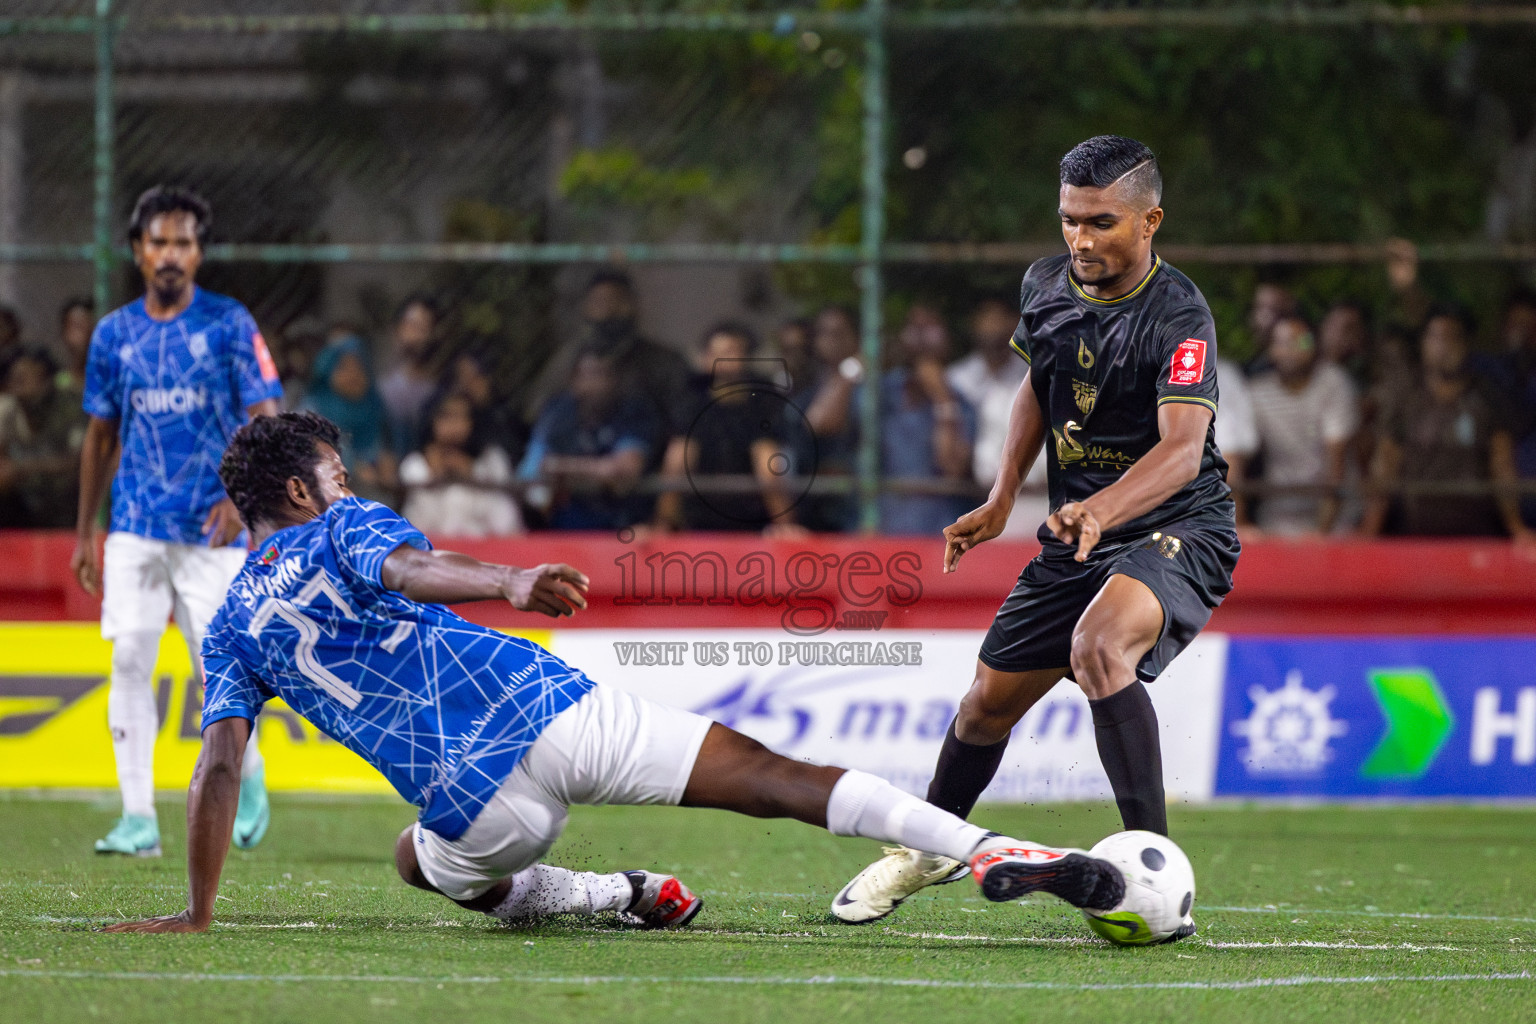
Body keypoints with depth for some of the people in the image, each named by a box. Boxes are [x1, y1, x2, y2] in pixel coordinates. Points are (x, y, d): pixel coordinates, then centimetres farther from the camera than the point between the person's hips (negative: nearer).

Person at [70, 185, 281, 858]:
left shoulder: (230, 324, -2)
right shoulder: (114, 334, 7)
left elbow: (265, 421, -5)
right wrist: (84, 531, 16)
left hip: (211, 529, -2)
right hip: (136, 527, 3)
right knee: (130, 661, -8)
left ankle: (248, 779, 26)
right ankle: (138, 819, -6)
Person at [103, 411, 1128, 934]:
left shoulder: (232, 630, 17)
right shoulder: (342, 529, 11)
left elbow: (217, 769, 10)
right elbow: (409, 567, -13)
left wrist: (196, 914, 15)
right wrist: (508, 583, -30)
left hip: (473, 797, 2)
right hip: (547, 708, -2)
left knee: (428, 862, 37)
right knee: (777, 778, -4)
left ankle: (625, 896, 15)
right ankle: (983, 846, -22)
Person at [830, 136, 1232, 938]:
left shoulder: (1177, 317, -23)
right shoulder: (1046, 287, -1)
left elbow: (1182, 447, -36)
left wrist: (1101, 510, -53)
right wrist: (1002, 499, 10)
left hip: (1177, 529, -7)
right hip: (1077, 531, 7)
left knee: (1097, 643, -36)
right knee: (991, 698, 13)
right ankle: (931, 844, 42)